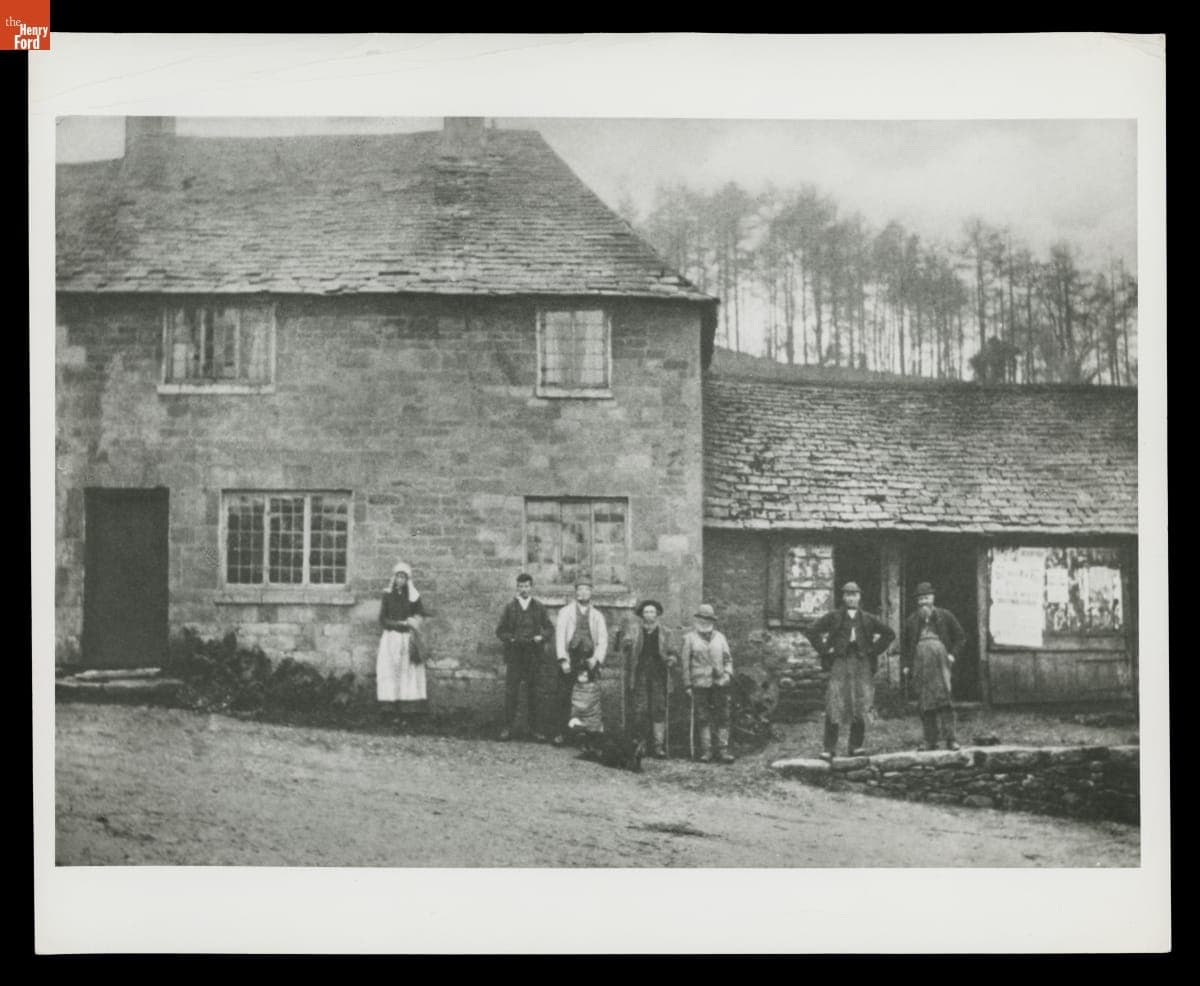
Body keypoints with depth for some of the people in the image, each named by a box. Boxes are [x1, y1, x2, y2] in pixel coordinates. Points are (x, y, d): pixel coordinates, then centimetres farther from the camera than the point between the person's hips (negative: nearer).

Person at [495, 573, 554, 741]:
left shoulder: (539, 607, 9)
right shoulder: (510, 607, 7)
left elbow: (550, 628, 10)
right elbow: (500, 630, 7)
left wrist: (541, 637, -10)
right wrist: (511, 639, -11)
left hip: (533, 656, 1)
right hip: (514, 655, -1)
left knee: (533, 692, 2)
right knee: (511, 692, -5)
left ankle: (534, 728, 8)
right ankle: (508, 727, 0)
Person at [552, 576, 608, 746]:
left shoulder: (597, 615, 14)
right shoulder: (565, 612, 9)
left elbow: (603, 640, 9)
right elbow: (560, 635, 0)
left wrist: (596, 659, -7)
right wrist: (563, 659, -11)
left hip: (589, 661, 1)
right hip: (569, 660, -1)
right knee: (563, 698, -4)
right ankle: (559, 734, 0)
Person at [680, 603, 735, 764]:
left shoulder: (720, 637, 16)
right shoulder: (689, 638, 7)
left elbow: (728, 659, 17)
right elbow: (684, 662, 4)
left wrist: (728, 673, -3)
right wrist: (687, 685, -2)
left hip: (719, 683, 2)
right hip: (700, 684, -2)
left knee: (722, 718, -2)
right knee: (703, 719, -1)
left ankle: (722, 750, 0)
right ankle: (706, 751, 3)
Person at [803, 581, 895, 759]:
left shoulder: (868, 619, 14)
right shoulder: (833, 617, 8)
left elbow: (890, 633, 19)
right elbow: (811, 632, 6)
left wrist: (875, 650, 8)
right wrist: (825, 650, -2)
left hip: (862, 664, 2)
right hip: (840, 663, -2)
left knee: (861, 705, -1)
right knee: (834, 705, -9)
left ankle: (856, 746, 6)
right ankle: (829, 749, -8)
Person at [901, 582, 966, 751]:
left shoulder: (945, 616, 10)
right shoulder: (911, 621, 16)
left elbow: (960, 637, 13)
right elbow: (904, 645, 18)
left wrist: (953, 654, -1)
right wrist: (905, 666, 7)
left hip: (940, 659, -2)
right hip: (920, 660, 2)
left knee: (944, 697, -14)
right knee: (925, 701, 0)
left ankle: (950, 738, -14)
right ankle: (930, 742, 3)